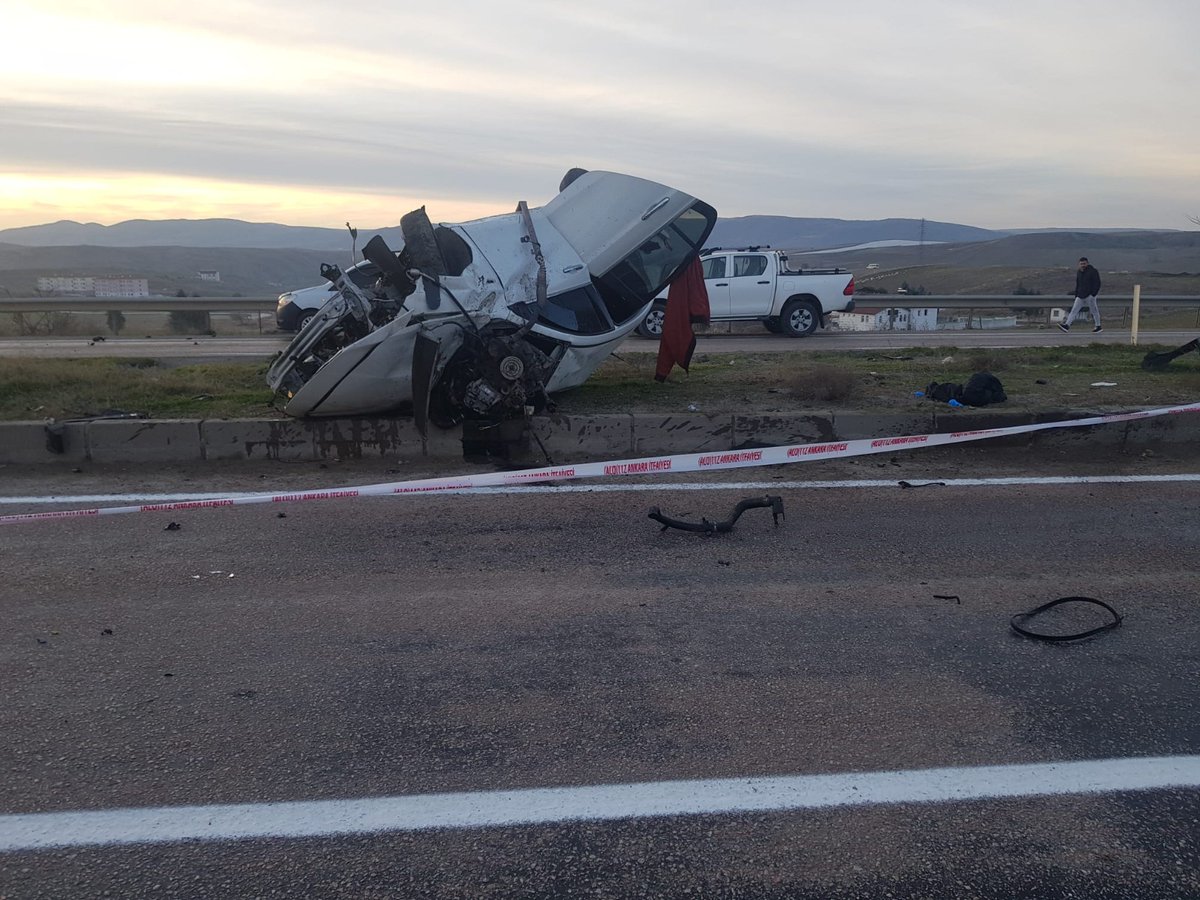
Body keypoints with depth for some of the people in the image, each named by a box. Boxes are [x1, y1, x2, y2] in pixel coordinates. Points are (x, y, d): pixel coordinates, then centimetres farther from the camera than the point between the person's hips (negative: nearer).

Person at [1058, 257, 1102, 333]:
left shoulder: (1093, 271, -6)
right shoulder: (1078, 272, 13)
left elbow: (1097, 284, -10)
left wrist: (1093, 294, -17)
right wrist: (1076, 296, 15)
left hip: (1089, 295, -6)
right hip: (1080, 296, 6)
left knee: (1094, 310, 2)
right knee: (1074, 310, -3)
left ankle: (1098, 326, 12)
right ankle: (1067, 325, -10)